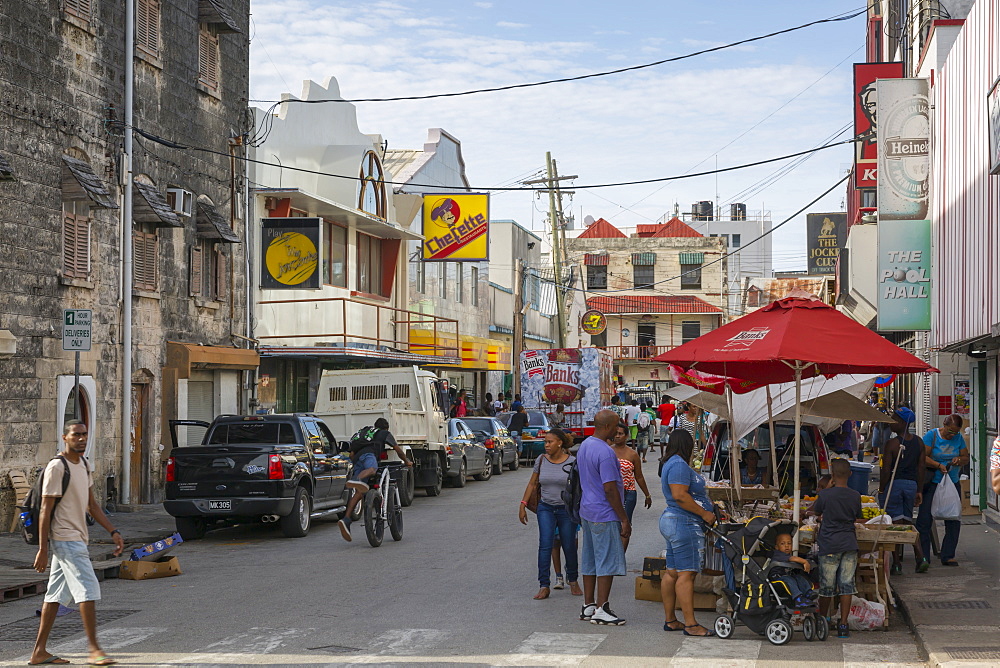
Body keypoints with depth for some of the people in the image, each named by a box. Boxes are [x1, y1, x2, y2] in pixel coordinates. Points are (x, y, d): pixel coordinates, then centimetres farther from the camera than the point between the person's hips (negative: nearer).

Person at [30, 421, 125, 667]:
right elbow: (45, 511, -15)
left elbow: (92, 505, 20)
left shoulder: (83, 465, 14)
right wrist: (42, 550, -17)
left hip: (76, 539, 9)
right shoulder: (56, 468, -14)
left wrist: (113, 531, 12)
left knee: (56, 594, 10)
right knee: (88, 590, -11)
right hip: (65, 539, -9)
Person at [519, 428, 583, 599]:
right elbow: (532, 484, 10)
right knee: (545, 545, -10)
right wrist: (523, 505, 5)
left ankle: (573, 581, 26)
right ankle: (544, 586, -11)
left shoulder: (572, 462, -6)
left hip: (567, 509, -2)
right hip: (546, 508, 2)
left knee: (569, 546, 3)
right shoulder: (541, 460, 2)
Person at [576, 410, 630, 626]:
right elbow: (610, 489, -21)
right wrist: (624, 520, -16)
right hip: (604, 514, -10)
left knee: (590, 560, 13)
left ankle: (588, 606, 18)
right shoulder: (605, 452, -20)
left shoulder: (584, 446, 11)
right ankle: (601, 609, -3)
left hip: (587, 511, 10)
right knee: (608, 562, -4)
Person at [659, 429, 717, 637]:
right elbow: (680, 496, -23)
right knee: (686, 574, -10)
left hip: (671, 521, 11)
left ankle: (670, 620, 17)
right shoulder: (679, 465, -15)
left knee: (672, 573, 12)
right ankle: (690, 624, -11)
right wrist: (705, 513, -17)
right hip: (684, 524, -11)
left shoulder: (673, 464, 18)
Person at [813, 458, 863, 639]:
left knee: (827, 586, 7)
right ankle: (843, 625, 3)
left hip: (829, 544, -2)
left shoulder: (825, 495, -10)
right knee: (847, 585, 4)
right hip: (849, 544, 2)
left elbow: (816, 512, 8)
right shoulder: (855, 496, -2)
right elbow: (857, 517, 12)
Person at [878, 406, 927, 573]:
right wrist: (919, 491, 14)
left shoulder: (891, 444, -13)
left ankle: (896, 564, 5)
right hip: (911, 484, 5)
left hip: (893, 484, -5)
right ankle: (921, 557, 3)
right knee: (908, 522, 17)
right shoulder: (918, 442, 4)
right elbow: (921, 468, 7)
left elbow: (886, 470, -12)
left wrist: (881, 491, -2)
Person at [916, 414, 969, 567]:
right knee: (924, 520, -6)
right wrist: (938, 465, -25)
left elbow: (966, 458, 12)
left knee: (953, 521, 3)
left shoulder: (959, 438, 7)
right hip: (932, 484, -4)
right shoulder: (931, 436, -7)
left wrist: (959, 460, -10)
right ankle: (923, 556, 1)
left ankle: (948, 555, 12)